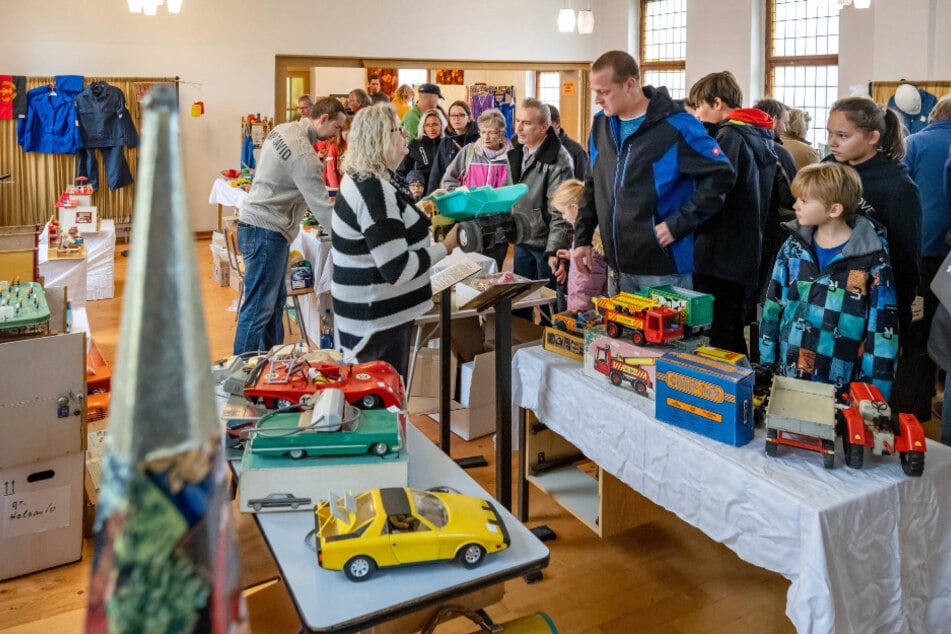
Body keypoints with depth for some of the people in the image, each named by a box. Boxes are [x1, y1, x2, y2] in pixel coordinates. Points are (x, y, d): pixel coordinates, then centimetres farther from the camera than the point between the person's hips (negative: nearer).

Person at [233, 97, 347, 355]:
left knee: (276, 299, 16)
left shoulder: (282, 129, 8)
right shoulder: (303, 153, -21)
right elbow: (321, 205, -22)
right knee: (259, 308, -5)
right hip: (265, 232, -10)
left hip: (258, 223, 10)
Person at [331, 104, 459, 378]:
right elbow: (397, 269, -27)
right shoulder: (374, 190, -25)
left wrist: (419, 209, 19)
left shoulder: (363, 178, 8)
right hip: (377, 318, -10)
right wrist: (446, 246, -18)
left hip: (375, 309, 10)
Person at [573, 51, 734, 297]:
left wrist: (678, 224, -17)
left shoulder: (676, 126, -13)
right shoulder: (601, 124, 7)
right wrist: (582, 237, 12)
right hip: (618, 268, 6)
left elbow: (720, 176, -12)